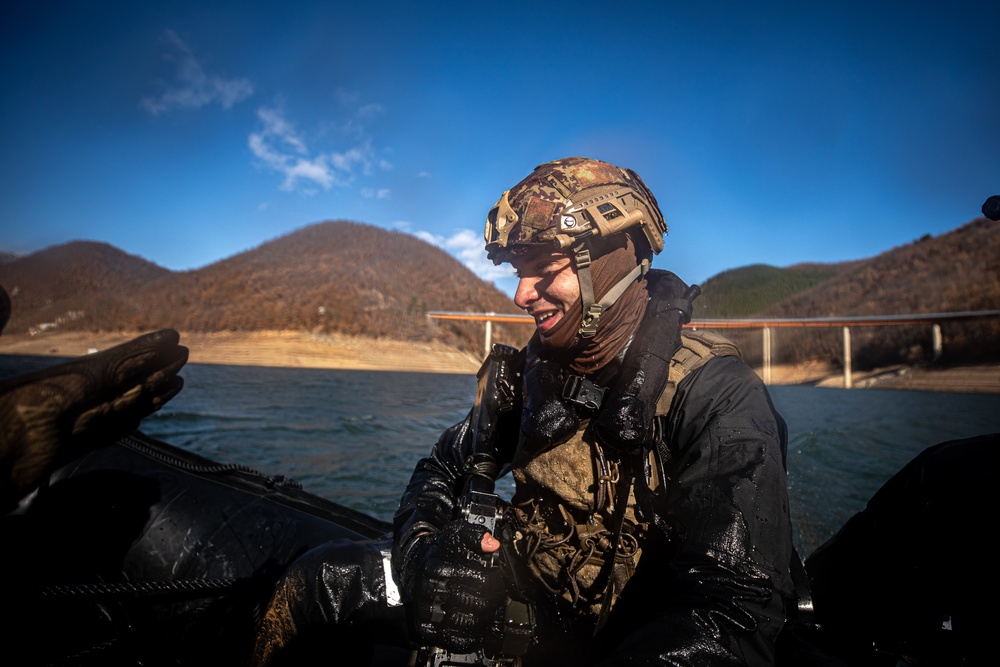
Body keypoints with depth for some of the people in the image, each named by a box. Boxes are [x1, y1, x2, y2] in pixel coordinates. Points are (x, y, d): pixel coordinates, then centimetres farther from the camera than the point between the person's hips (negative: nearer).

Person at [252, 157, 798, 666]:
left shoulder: (715, 394, -21)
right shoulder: (538, 369, -2)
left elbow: (738, 609, -27)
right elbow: (445, 466, 5)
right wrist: (424, 543, -15)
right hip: (524, 591, 5)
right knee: (318, 582, -3)